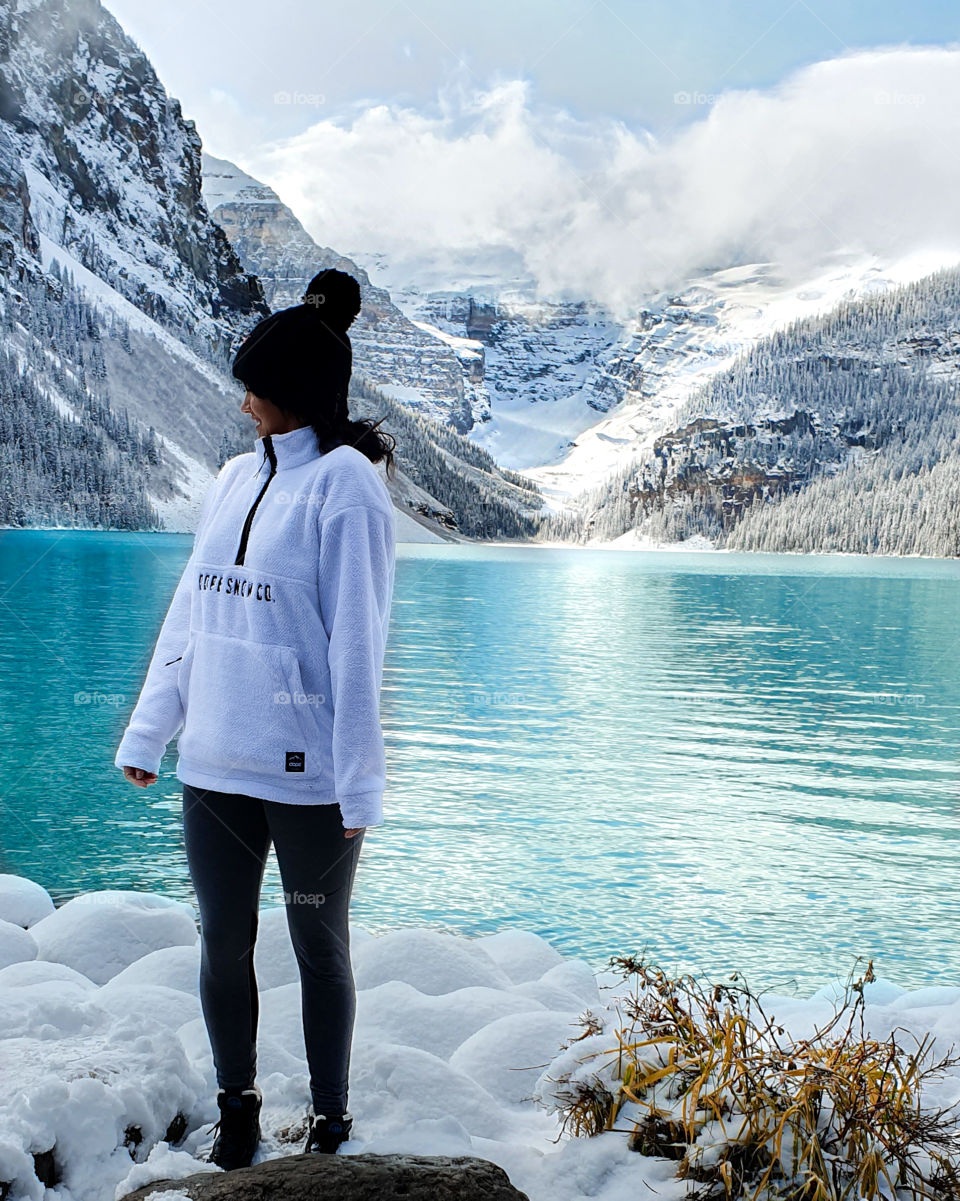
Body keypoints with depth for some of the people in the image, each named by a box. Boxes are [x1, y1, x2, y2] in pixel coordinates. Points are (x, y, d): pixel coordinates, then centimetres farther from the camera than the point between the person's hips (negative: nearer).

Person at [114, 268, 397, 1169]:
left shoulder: (344, 483, -10)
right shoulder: (234, 479, 10)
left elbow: (356, 644, -13)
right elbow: (189, 615, 12)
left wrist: (358, 783, -15)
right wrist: (147, 732, 10)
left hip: (307, 774, -5)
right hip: (213, 765, 6)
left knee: (319, 948, 11)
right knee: (222, 941, 14)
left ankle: (329, 1119, 29)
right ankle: (237, 1105, 34)